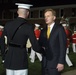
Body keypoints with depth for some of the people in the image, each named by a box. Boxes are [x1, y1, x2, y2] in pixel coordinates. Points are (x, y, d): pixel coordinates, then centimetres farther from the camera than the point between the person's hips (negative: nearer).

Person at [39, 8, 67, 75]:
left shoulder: (59, 29, -5)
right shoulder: (43, 31, 13)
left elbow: (63, 46, -10)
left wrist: (61, 62, -15)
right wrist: (41, 48, -4)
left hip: (55, 62, -5)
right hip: (45, 62, 5)